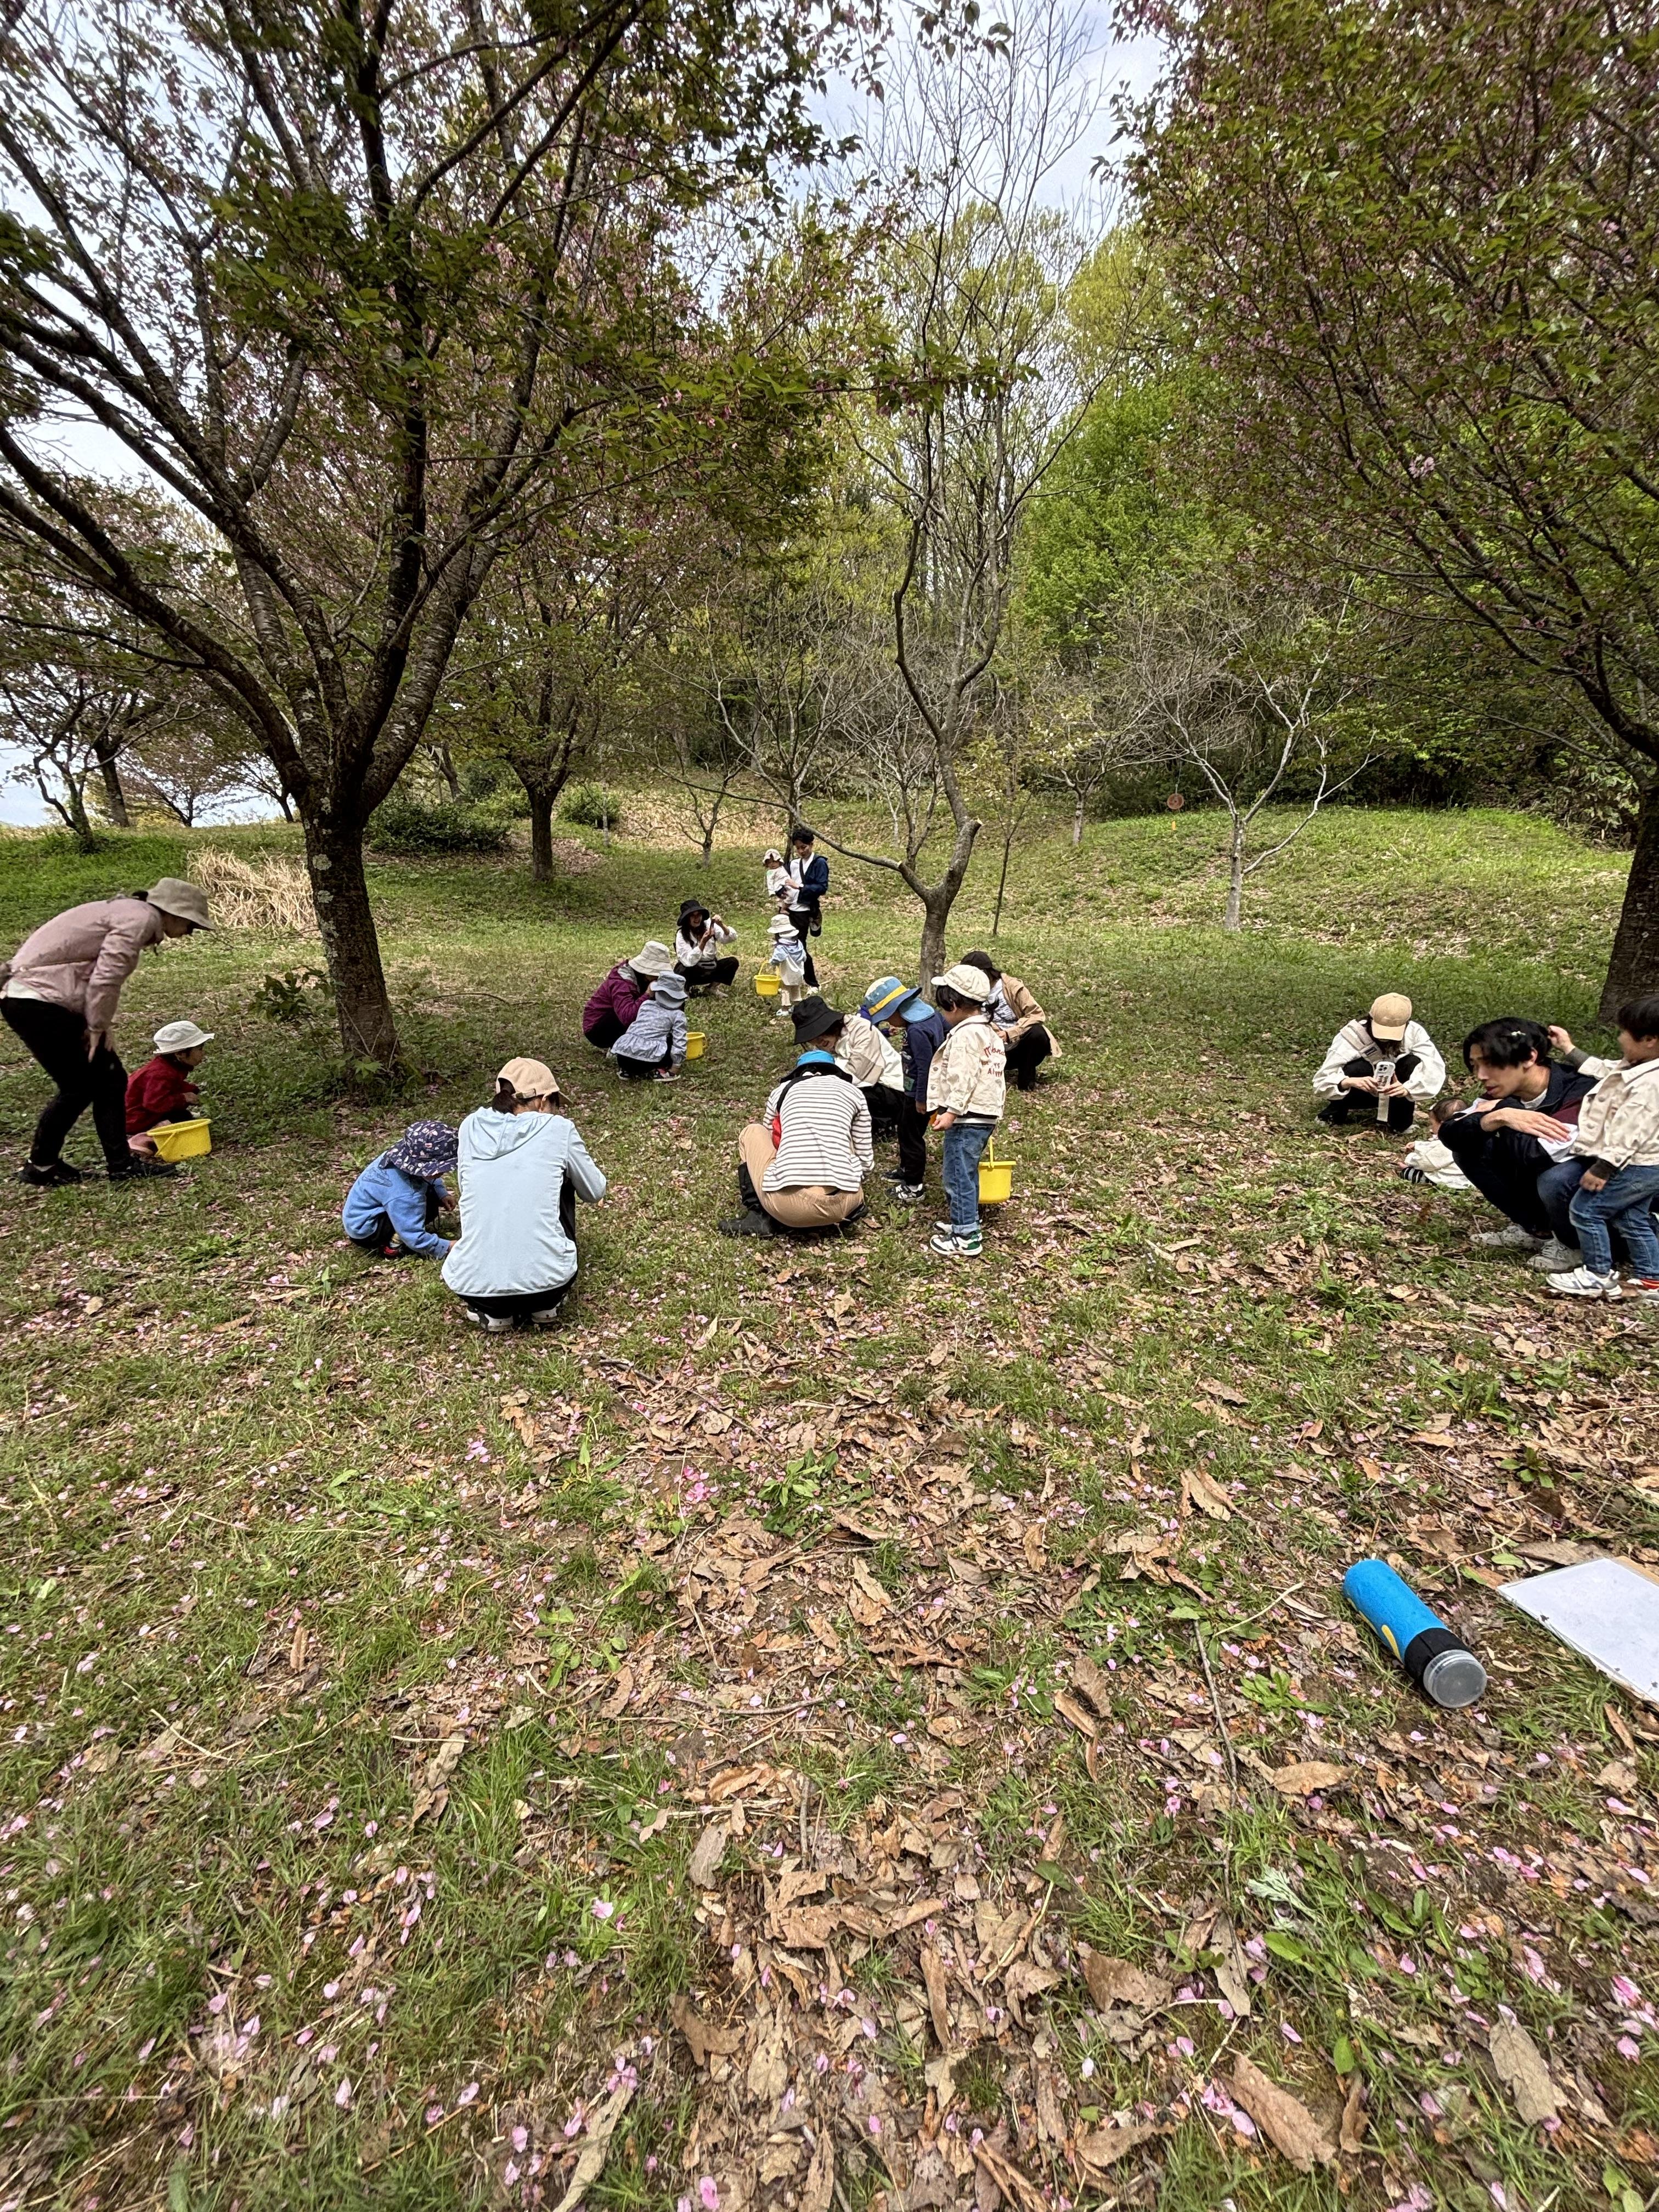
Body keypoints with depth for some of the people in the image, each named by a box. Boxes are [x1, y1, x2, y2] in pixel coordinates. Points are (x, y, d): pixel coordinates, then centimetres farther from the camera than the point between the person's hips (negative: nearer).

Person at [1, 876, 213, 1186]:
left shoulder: (129, 913, 19)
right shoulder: (140, 917, -13)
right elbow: (106, 978, -19)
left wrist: (98, 1027, 9)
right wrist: (97, 1027, -11)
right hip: (36, 1002, -10)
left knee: (108, 1080, 10)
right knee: (79, 1086, 0)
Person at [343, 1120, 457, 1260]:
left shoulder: (405, 1155, -15)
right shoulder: (403, 1194, -39)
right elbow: (414, 1238, -31)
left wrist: (442, 1192, -4)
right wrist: (447, 1248, -23)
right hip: (364, 1231, -9)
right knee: (427, 1203, -25)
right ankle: (393, 1245, -13)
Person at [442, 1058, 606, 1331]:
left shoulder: (471, 1126, 6)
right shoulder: (557, 1128, -1)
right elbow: (595, 1193, 12)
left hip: (471, 1283, 3)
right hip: (544, 1277, -2)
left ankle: (493, 1311, 16)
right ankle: (544, 1305, 20)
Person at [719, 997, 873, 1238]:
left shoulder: (782, 1091, 17)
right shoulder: (853, 1092, 16)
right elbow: (866, 1161, 18)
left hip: (789, 1204, -1)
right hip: (843, 1204, 2)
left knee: (753, 1132, 25)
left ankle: (758, 1216, 12)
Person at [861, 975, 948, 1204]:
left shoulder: (916, 1031, -30)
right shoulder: (930, 1014, -1)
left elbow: (925, 1066, -28)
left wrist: (921, 1099, -20)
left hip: (919, 1093, -10)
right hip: (916, 1089, 10)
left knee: (911, 1137, 4)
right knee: (905, 1130, 25)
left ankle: (913, 1189, 16)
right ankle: (907, 1171, 44)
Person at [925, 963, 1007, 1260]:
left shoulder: (965, 1034, -16)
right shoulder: (990, 1029, 15)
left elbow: (963, 1078, -23)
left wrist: (951, 1111, -23)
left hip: (968, 1117, -11)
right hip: (987, 1113, 11)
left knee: (958, 1174, -4)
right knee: (966, 1172, 21)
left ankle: (966, 1238, 1)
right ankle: (966, 1222, 32)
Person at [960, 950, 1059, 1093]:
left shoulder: (1011, 986, -14)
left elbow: (1037, 1014, -22)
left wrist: (1009, 1034, -31)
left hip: (1023, 1045, -3)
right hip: (1001, 1051, 3)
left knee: (1037, 1033, -36)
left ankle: (1026, 1079, -12)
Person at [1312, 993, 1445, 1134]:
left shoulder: (1414, 1033, -21)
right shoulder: (1352, 1035, -28)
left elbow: (1435, 1069, -29)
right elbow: (1321, 1082, -33)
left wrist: (1407, 1089, -47)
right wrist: (1350, 1082, -53)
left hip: (1392, 1090, 3)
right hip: (1360, 1092, -3)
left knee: (1413, 1063, -25)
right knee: (1359, 1068, -34)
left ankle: (1400, 1123, -11)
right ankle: (1335, 1112, -10)